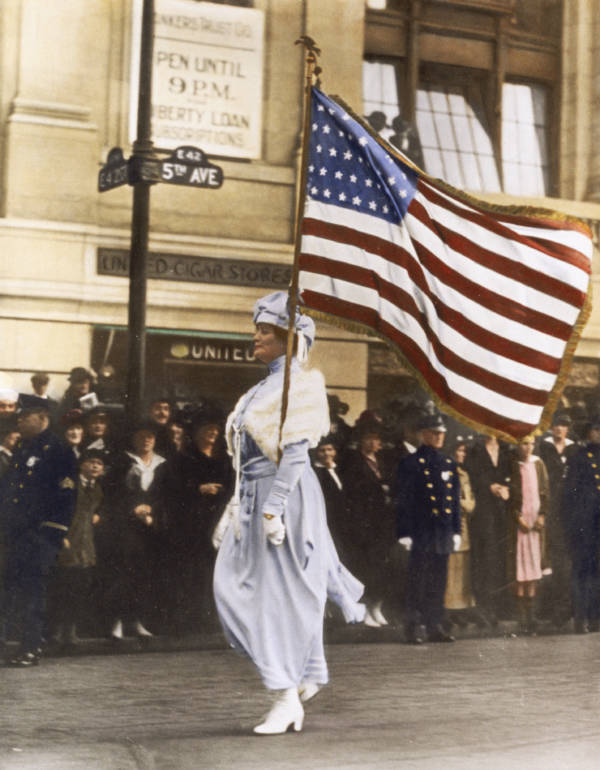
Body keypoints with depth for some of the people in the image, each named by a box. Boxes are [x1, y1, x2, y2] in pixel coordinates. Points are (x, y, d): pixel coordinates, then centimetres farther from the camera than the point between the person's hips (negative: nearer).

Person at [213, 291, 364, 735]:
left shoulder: (298, 383, -10)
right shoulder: (269, 384, 18)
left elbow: (295, 450, -18)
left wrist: (274, 505, -23)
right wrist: (242, 505, 19)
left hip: (285, 497, -9)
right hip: (256, 497, 9)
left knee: (279, 592, -6)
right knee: (237, 586, 7)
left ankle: (287, 699, 2)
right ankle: (305, 676, 19)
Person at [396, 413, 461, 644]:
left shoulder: (449, 464, 15)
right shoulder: (411, 463, -3)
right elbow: (404, 501, -6)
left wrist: (456, 531, 14)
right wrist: (404, 533, -11)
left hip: (444, 532, 5)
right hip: (421, 532, -5)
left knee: (438, 581, 8)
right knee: (418, 581, -3)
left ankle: (435, 627, 14)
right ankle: (413, 627, 2)